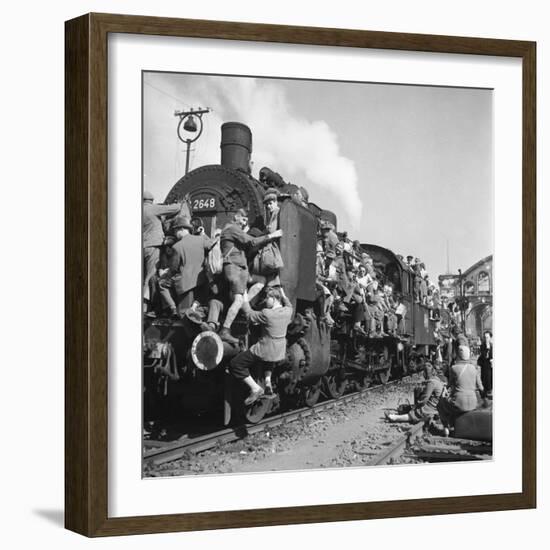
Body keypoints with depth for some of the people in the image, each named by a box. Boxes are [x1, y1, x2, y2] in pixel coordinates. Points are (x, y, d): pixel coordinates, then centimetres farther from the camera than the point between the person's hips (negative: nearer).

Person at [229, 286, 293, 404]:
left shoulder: (267, 314, -23)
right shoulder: (287, 311, -4)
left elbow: (250, 315, -7)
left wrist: (244, 299, 4)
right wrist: (282, 293, 32)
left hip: (265, 353, -7)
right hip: (280, 354, 8)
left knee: (235, 365, 4)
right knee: (268, 363, 45)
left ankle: (255, 388, -2)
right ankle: (268, 382, 25)